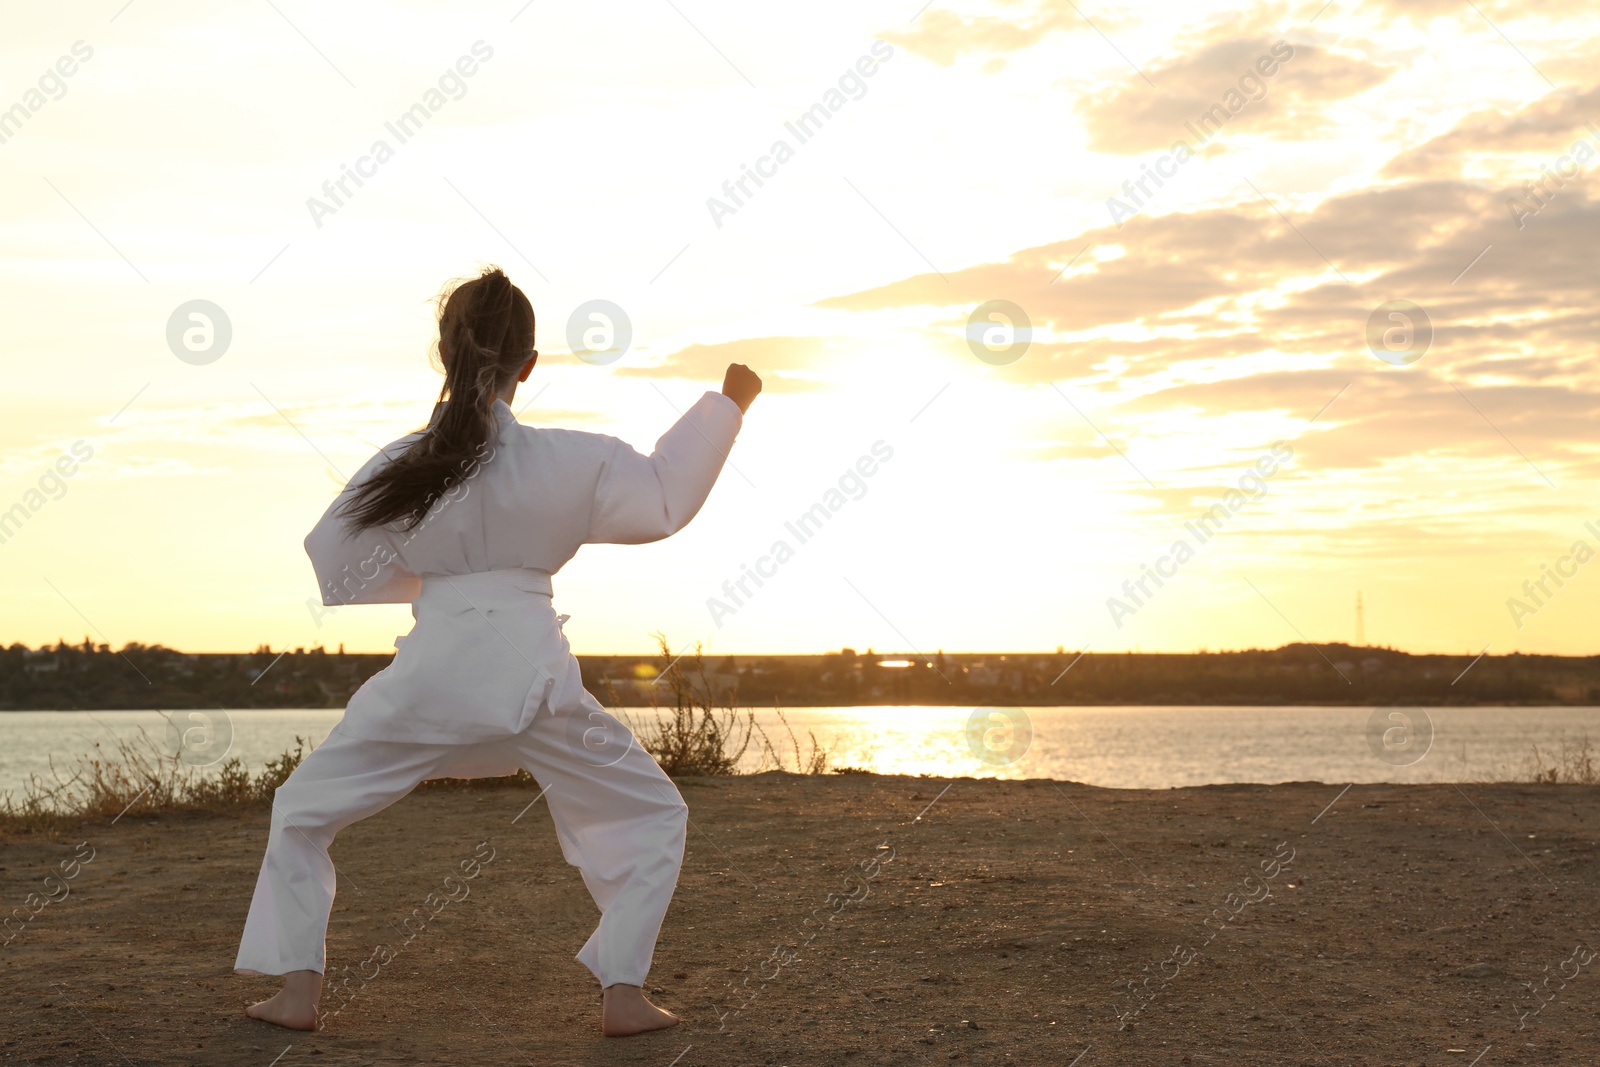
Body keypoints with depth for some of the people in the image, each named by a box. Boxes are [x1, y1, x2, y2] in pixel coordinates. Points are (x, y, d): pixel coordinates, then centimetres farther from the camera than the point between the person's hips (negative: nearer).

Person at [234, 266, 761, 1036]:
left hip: (428, 676, 1)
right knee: (652, 816, 19)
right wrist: (728, 403, 21)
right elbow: (668, 496, 11)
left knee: (302, 812, 22)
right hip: (531, 676, -1)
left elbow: (334, 573, 8)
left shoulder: (398, 466, -1)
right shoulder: (569, 462, -4)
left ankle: (298, 990, 18)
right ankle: (622, 995, 11)